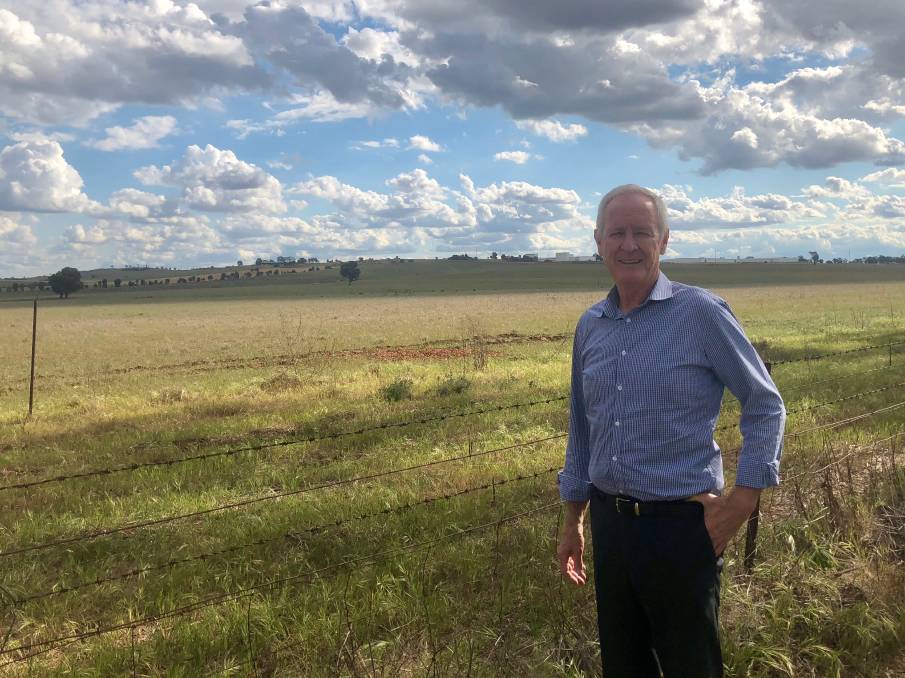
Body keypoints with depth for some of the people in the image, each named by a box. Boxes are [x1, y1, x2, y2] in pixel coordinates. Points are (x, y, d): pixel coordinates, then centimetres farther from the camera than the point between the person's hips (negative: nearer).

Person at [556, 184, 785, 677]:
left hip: (682, 524, -5)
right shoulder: (590, 326, 6)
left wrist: (743, 498, -12)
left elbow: (765, 404, -5)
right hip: (610, 521, 5)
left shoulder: (701, 312, -10)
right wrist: (572, 522, 16)